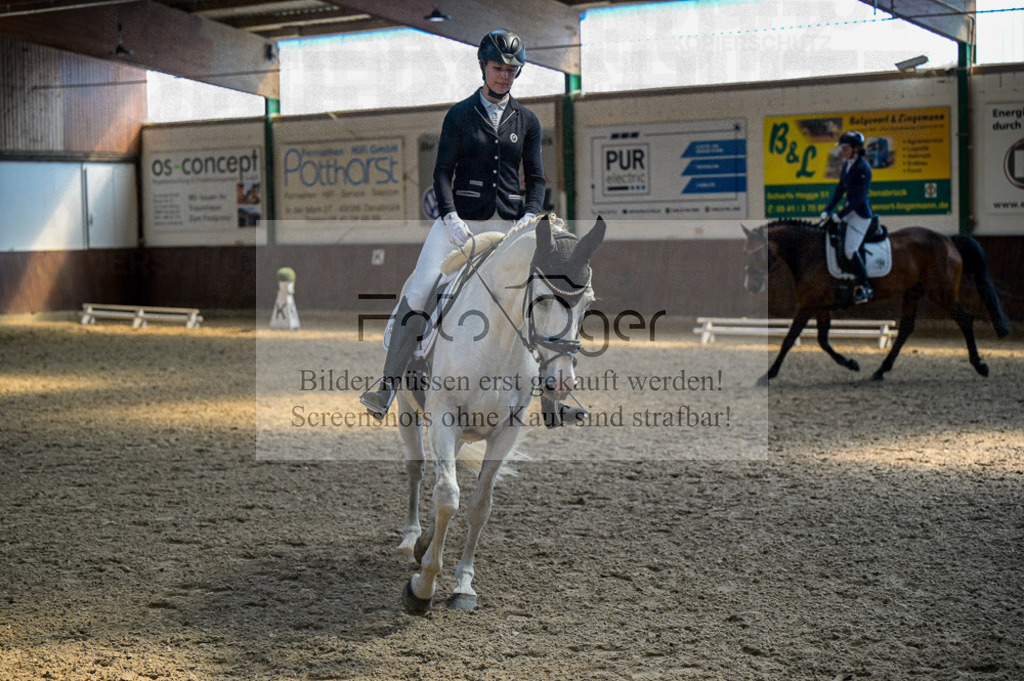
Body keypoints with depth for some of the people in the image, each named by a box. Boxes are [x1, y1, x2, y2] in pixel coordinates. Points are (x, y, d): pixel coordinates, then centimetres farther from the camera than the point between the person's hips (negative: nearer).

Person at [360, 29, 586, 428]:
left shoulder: (527, 121, 12)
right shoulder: (460, 115, 5)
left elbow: (536, 179, 11)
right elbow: (443, 171, 0)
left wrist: (531, 215, -8)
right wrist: (450, 215, -16)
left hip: (510, 224, 2)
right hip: (461, 219, -2)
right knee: (419, 293, -14)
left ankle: (552, 402, 6)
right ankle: (388, 387, -5)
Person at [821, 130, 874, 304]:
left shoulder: (863, 167, -19)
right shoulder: (847, 164, 8)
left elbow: (860, 196, -22)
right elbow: (840, 189, 12)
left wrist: (841, 214, -22)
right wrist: (827, 210, 5)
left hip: (861, 212, -9)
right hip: (850, 209, 9)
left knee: (851, 250, -13)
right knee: (843, 249, 9)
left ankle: (865, 288, -1)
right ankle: (862, 285, 18)